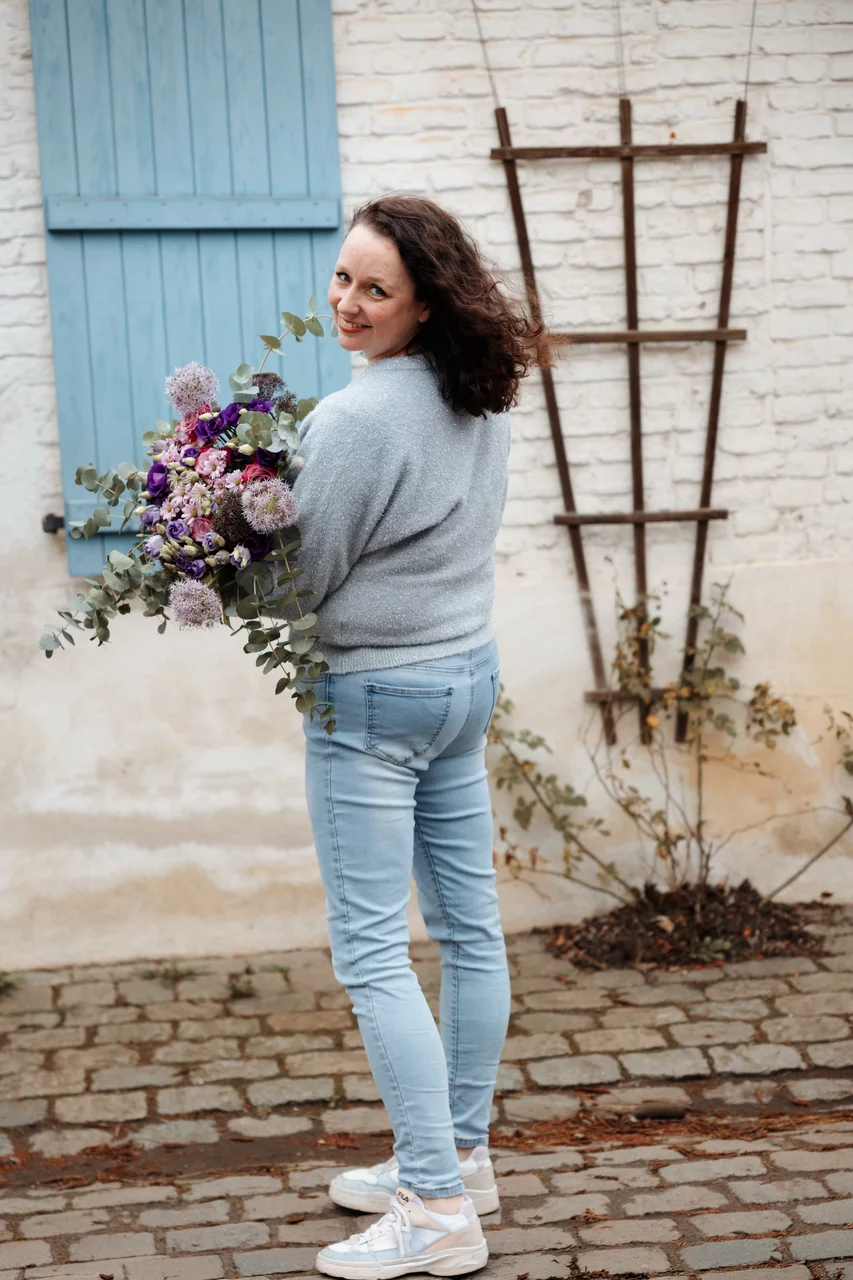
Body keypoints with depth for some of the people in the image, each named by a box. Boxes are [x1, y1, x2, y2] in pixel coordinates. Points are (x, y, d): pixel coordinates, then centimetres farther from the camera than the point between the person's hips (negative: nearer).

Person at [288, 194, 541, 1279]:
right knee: (468, 925, 14)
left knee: (369, 951, -3)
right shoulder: (483, 401, 4)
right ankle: (459, 1156, 28)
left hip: (373, 697, -9)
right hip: (470, 671, 9)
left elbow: (304, 581, -16)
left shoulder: (356, 418, -22)